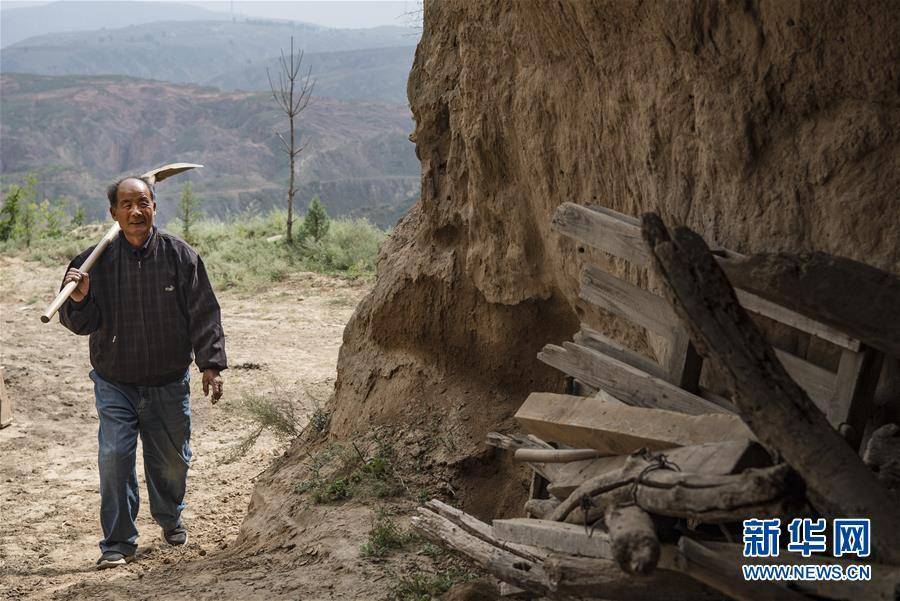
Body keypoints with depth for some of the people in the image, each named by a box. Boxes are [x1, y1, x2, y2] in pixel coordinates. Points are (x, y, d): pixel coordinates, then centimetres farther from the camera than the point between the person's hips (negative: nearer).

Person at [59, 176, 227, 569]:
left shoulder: (180, 256, -5)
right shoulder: (96, 260, -5)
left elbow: (204, 314, -2)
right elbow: (81, 323, -1)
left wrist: (212, 364, -7)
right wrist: (79, 299, -23)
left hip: (168, 384, 1)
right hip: (115, 384, 0)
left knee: (171, 459, 12)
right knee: (114, 456, -9)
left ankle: (170, 518, 41)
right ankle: (118, 542, 7)